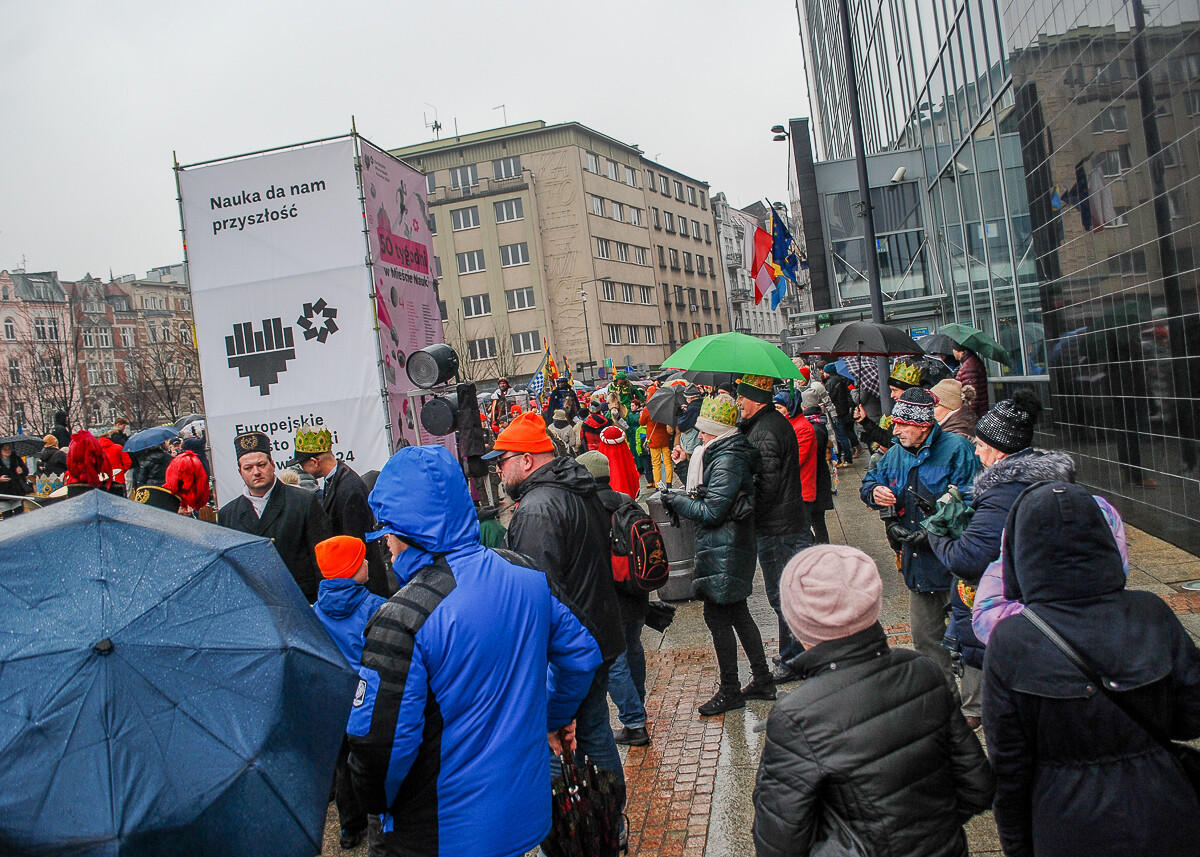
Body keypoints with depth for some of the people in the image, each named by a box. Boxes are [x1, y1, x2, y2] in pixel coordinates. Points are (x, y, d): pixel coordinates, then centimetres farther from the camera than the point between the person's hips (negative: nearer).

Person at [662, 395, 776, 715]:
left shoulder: (727, 460, -20)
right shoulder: (729, 453, 12)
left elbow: (712, 512, -22)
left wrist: (675, 501, -12)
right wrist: (685, 497, 8)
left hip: (723, 552, -10)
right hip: (731, 547, 10)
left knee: (717, 616, -1)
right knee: (737, 613, 17)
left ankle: (730, 691, 10)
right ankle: (762, 680, 27)